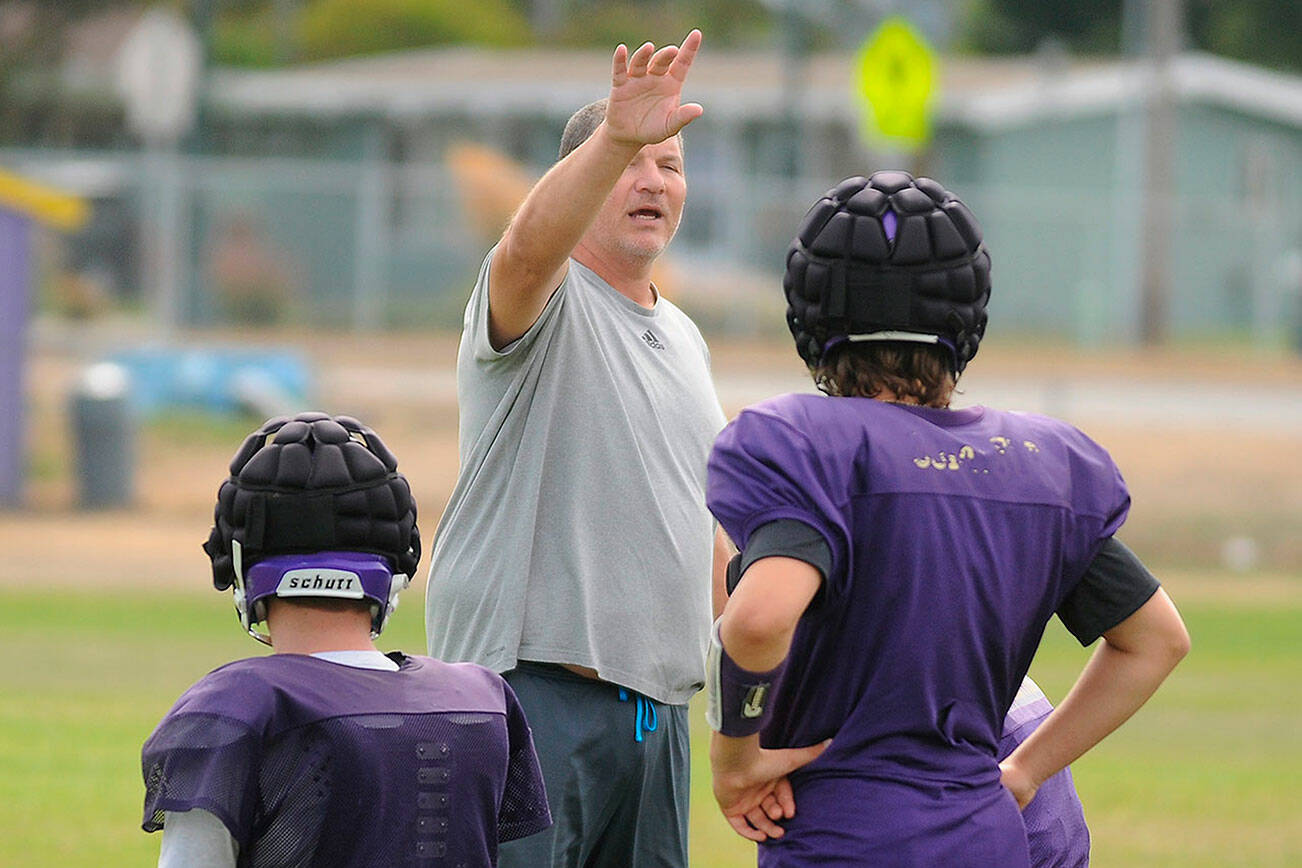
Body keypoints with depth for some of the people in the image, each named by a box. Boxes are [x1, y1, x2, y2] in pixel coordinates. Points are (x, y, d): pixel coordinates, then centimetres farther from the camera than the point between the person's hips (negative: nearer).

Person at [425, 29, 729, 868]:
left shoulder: (683, 338, 21)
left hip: (658, 699, 8)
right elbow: (532, 244, -31)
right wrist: (616, 139, -47)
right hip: (531, 684, -8)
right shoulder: (545, 303, -5)